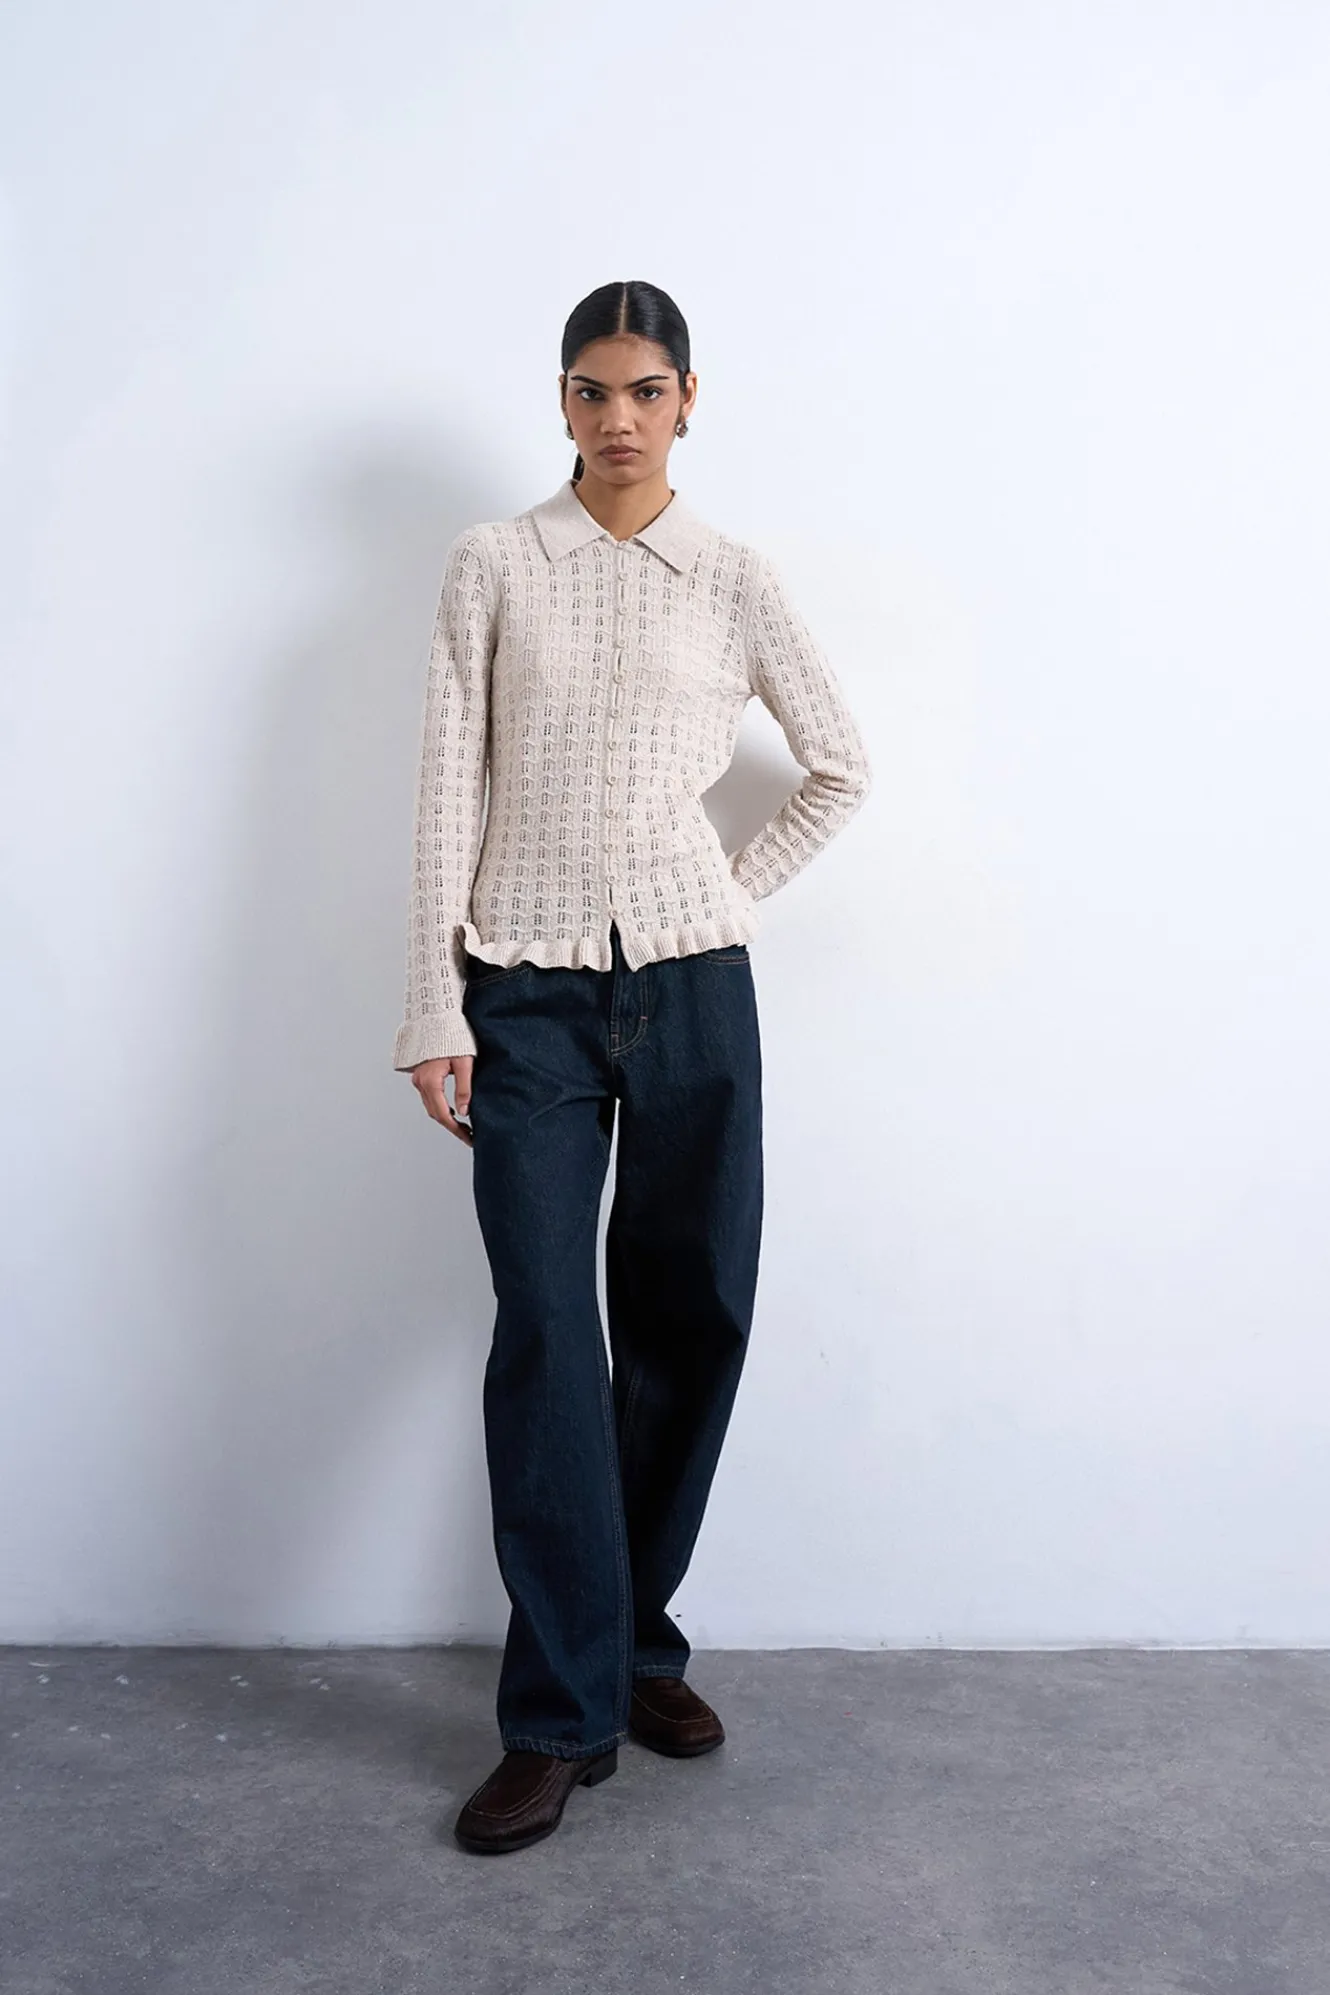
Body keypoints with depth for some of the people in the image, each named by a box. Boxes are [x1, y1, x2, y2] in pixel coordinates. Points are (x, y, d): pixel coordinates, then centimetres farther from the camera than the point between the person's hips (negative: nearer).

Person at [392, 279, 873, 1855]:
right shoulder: (494, 566, 5)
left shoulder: (734, 580, 7)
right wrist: (434, 1005, -5)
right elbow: (449, 788, 0)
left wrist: (738, 889, 5)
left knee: (687, 1322, 7)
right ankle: (563, 1714, 8)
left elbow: (841, 768, 15)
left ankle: (631, 1640, 27)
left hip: (691, 988, 2)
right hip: (529, 995, -1)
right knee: (547, 1340, -4)